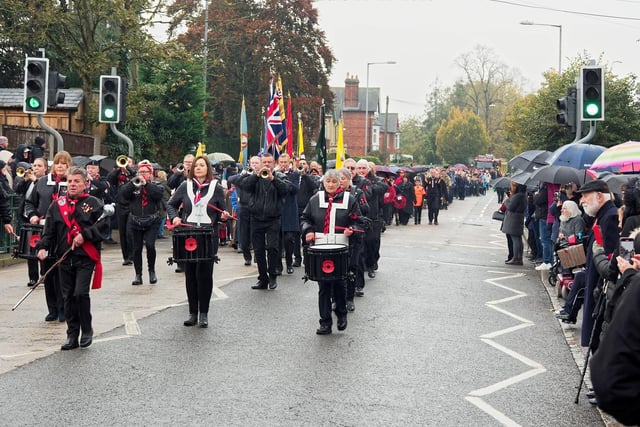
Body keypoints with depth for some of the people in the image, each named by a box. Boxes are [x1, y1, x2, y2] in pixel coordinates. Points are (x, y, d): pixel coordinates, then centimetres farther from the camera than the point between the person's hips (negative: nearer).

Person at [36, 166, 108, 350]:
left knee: (81, 293, -13)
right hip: (64, 259, 4)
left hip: (86, 258, -4)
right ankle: (72, 336, 16)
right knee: (68, 297, 7)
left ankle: (87, 330, 7)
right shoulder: (57, 205, 9)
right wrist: (43, 247, -7)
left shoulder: (93, 203, 0)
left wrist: (84, 235, -16)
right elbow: (49, 230, 8)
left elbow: (103, 225, -7)